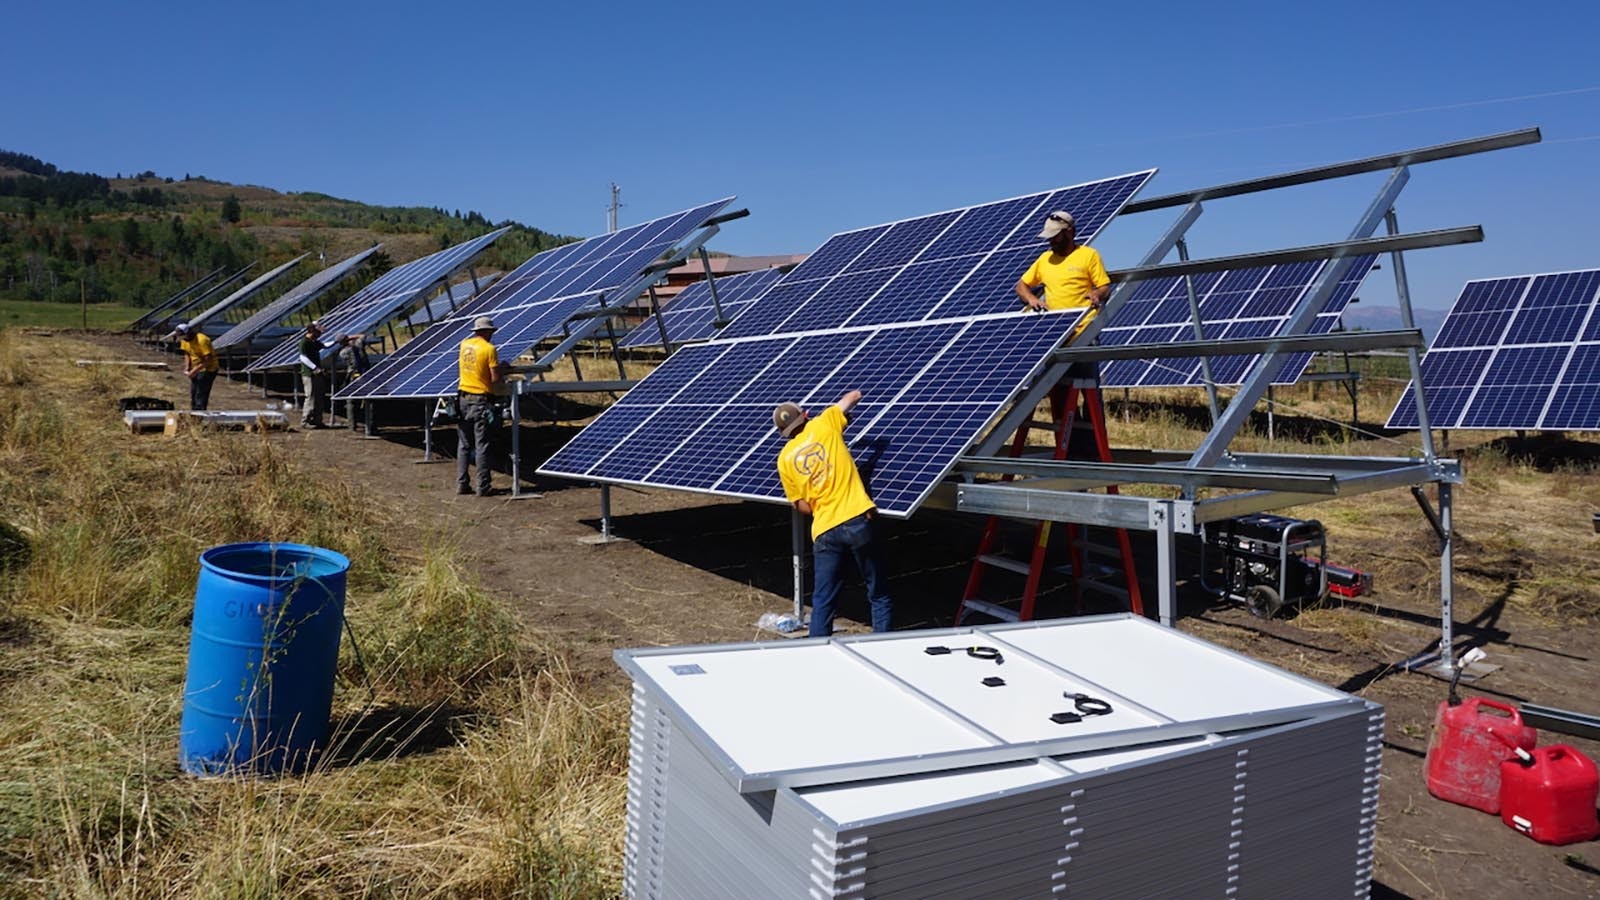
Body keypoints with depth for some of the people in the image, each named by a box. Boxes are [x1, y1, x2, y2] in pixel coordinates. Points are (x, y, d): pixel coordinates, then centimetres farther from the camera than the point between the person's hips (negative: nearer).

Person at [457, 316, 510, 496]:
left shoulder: (464, 344, 7)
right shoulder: (489, 349, -12)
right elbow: (495, 379, -15)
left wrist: (498, 368, 25)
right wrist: (502, 370, 6)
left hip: (463, 398, 6)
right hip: (481, 401, -6)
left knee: (464, 445, 12)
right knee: (483, 447, -1)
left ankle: (462, 484, 14)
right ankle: (483, 487, 0)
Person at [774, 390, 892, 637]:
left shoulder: (785, 459, 8)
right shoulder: (823, 425, 4)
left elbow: (803, 507, 8)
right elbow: (855, 395, 18)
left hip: (825, 531, 1)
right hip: (858, 521, -1)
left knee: (823, 601, 10)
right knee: (878, 594, 9)